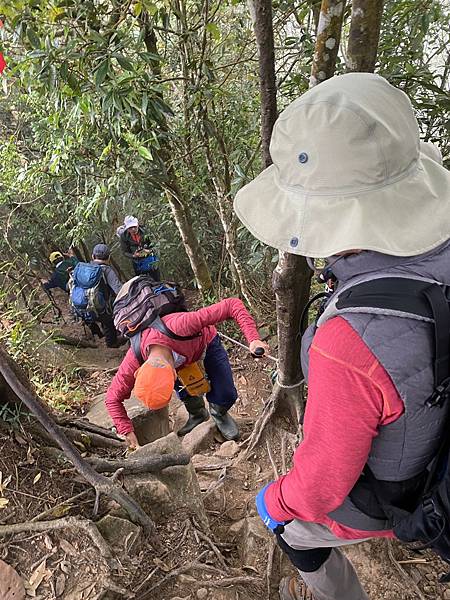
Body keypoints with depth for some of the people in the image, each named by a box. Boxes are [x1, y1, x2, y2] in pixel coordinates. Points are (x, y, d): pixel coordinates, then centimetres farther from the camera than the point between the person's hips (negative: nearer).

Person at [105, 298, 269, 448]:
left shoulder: (180, 326, -50)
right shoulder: (135, 360, -37)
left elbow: (233, 305, -46)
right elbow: (113, 398, -21)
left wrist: (253, 339, -53)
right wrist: (128, 432, -27)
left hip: (206, 342, -2)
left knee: (226, 396, -13)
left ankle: (218, 413, 23)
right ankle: (197, 414, 17)